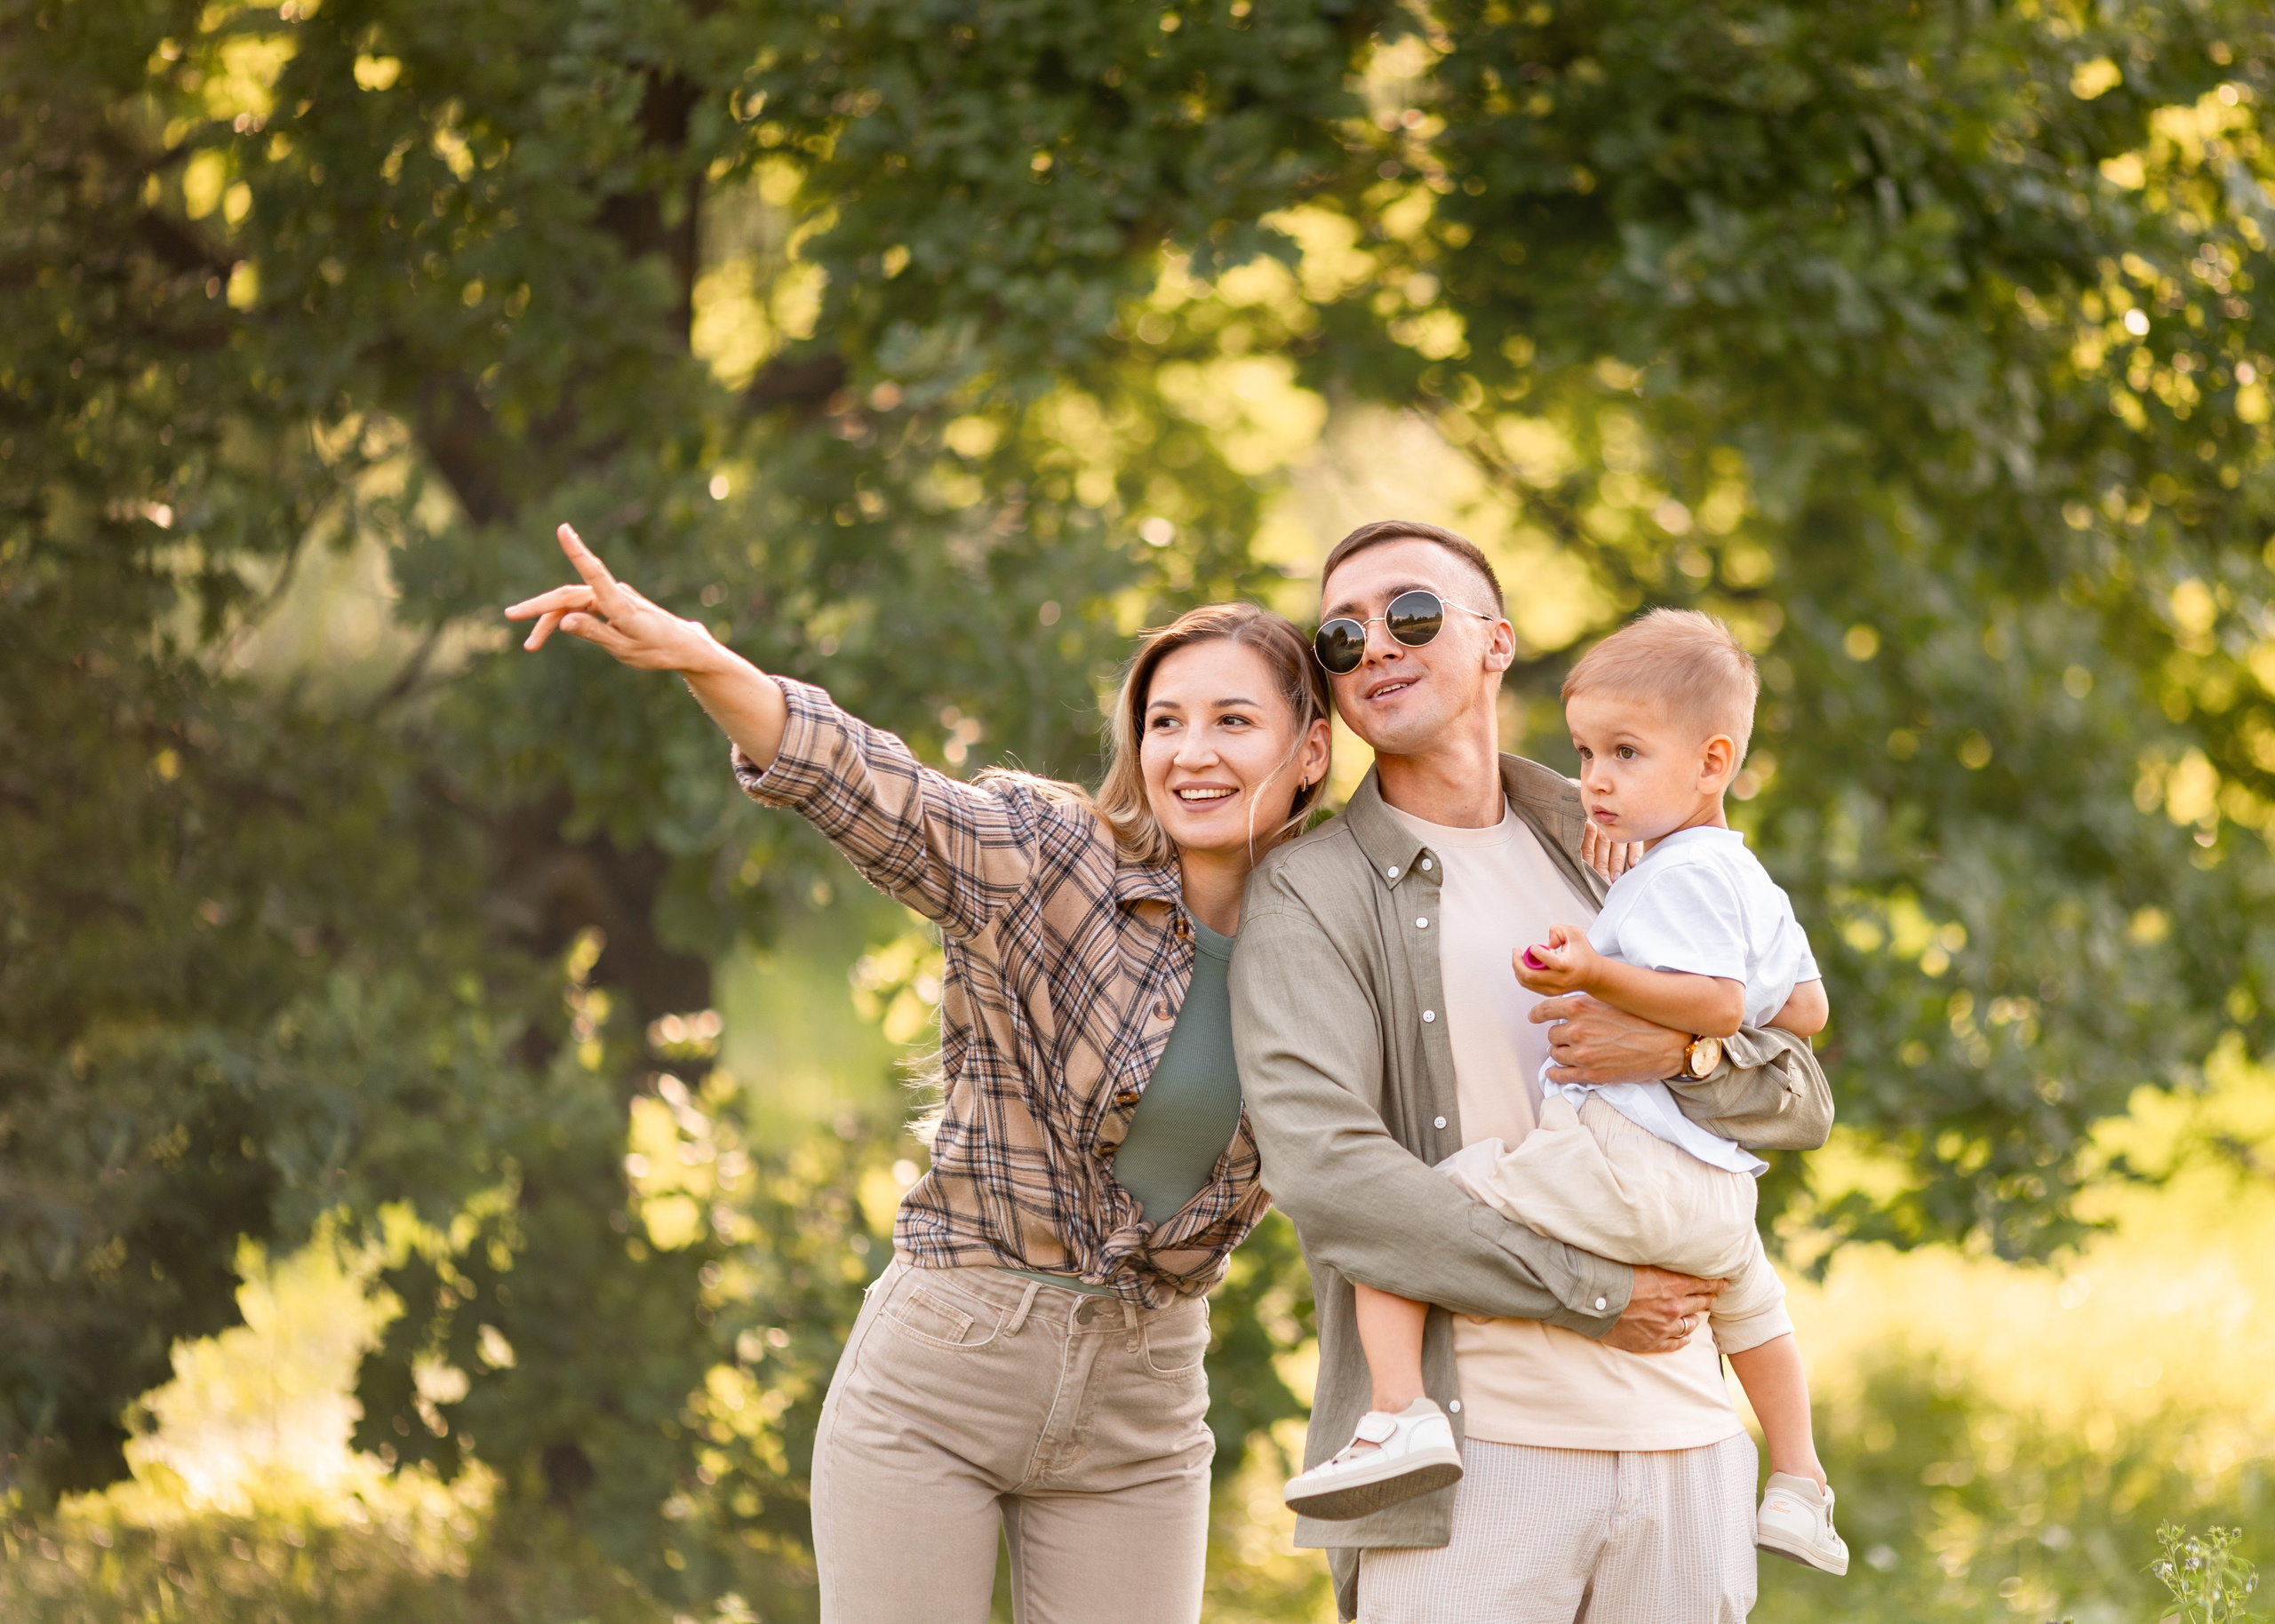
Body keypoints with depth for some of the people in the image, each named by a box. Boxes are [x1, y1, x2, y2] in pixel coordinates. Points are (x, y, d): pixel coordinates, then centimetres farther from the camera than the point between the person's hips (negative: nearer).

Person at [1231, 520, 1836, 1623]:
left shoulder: (1603, 854, 15)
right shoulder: (1308, 893, 1)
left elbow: (1799, 1105, 14)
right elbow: (1324, 1170, -13)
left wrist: (1683, 1051, -9)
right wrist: (1594, 1295, -12)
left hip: (1680, 1443, 4)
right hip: (1467, 1452, -4)